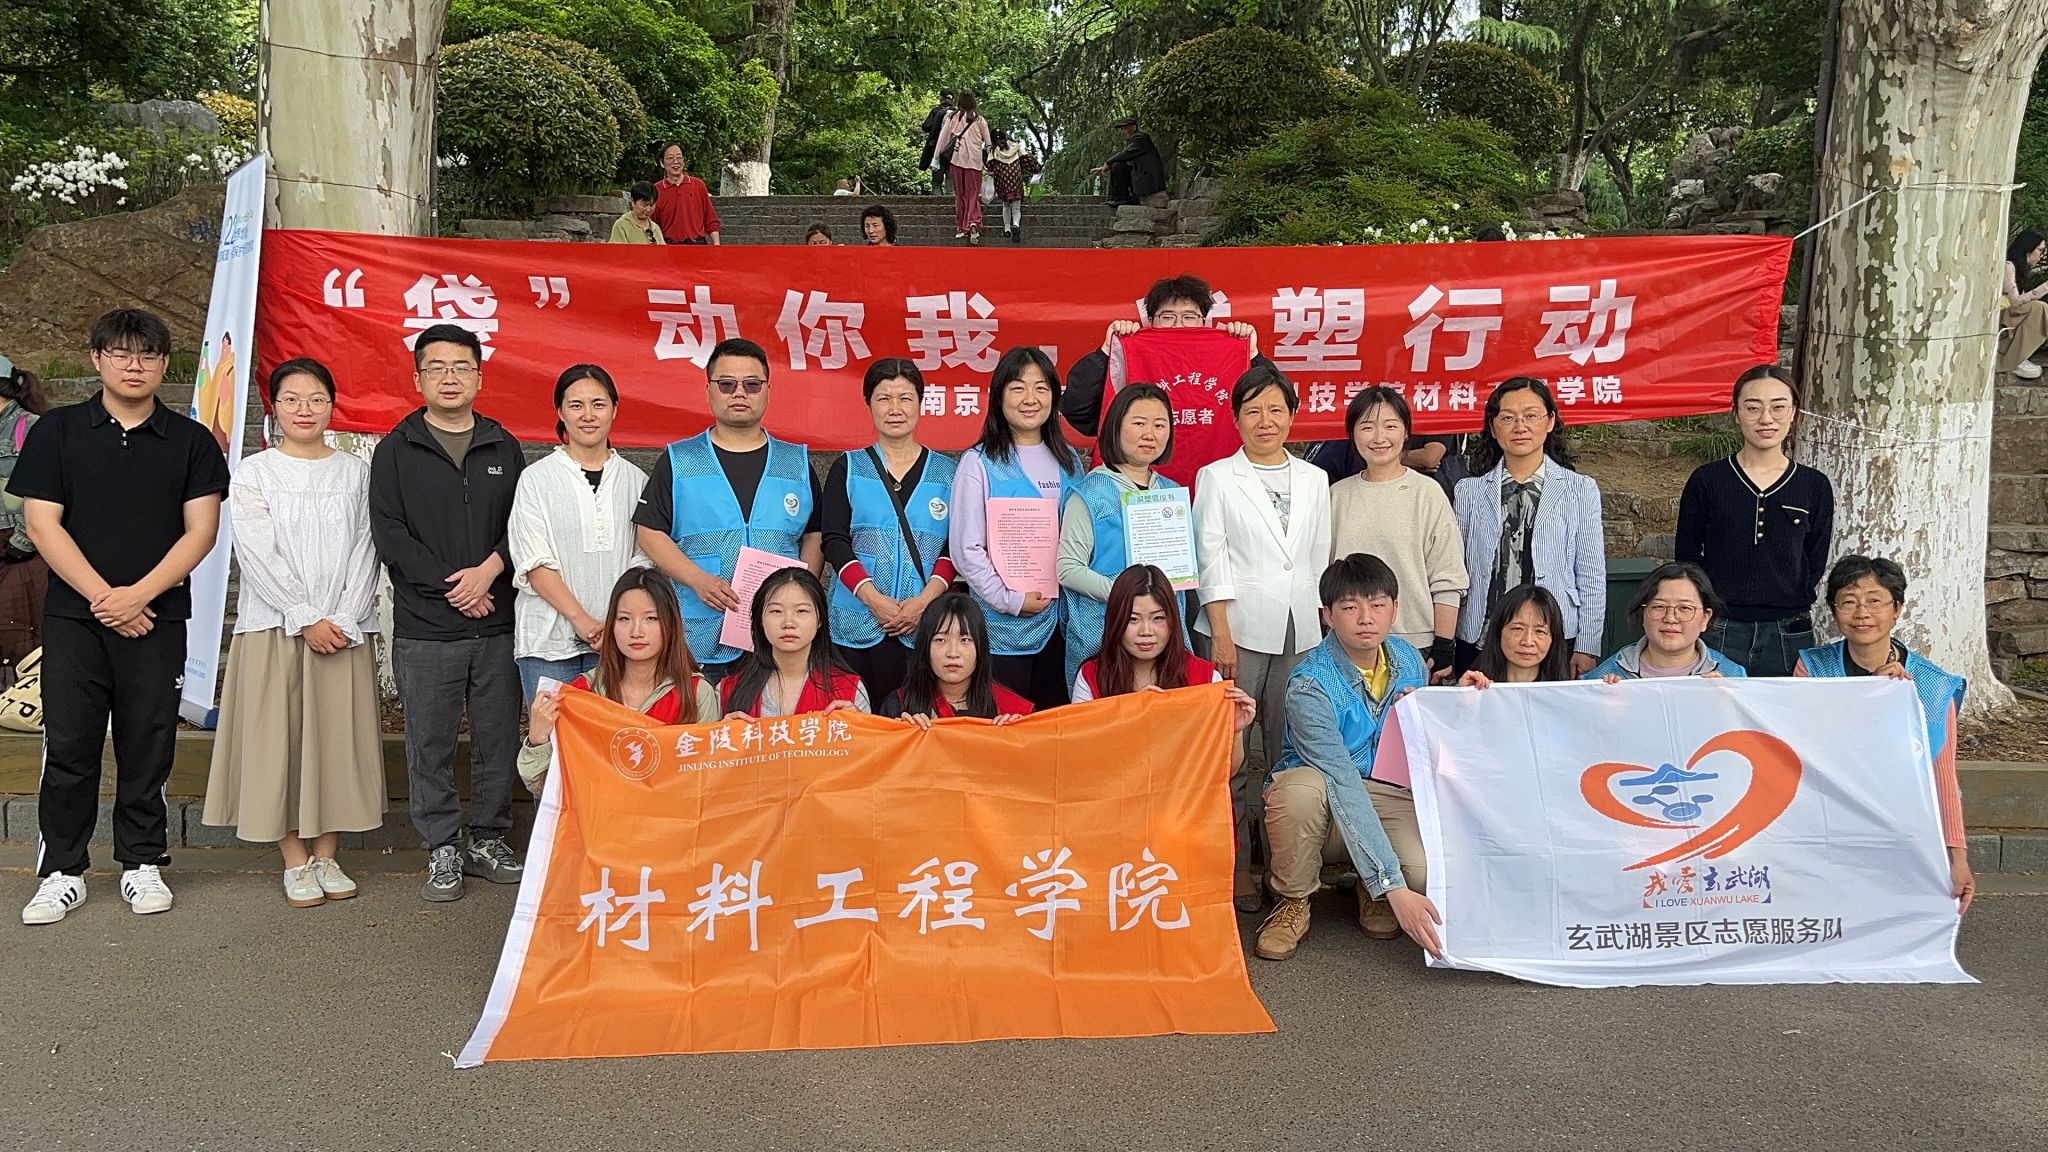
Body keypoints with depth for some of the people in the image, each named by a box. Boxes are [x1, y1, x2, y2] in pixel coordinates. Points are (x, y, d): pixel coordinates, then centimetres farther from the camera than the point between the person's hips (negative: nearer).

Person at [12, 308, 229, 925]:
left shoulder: (190, 440, 6)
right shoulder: (57, 431, 5)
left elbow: (200, 530, 0)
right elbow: (42, 524, -1)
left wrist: (139, 594, -12)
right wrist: (102, 596, -11)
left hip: (158, 618, 0)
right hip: (73, 617, 0)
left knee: (148, 748, 5)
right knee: (68, 748, 2)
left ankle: (143, 864, 17)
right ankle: (61, 872, 13)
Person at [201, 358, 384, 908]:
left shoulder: (355, 472, 8)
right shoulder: (253, 474, 2)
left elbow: (365, 551, 2)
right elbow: (258, 555, -6)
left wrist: (345, 619, -9)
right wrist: (307, 618, -13)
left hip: (344, 628, 1)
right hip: (274, 627, -1)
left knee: (338, 737, 3)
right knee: (278, 738, 0)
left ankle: (326, 856, 13)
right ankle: (296, 863, 9)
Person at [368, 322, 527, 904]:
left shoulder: (503, 447, 12)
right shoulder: (396, 450, 4)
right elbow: (389, 533, -3)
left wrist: (490, 568, -10)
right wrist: (448, 585, -11)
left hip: (498, 622, 2)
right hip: (424, 628, -2)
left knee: (498, 737, 7)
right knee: (430, 744, 3)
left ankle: (488, 838, 21)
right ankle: (443, 849, 15)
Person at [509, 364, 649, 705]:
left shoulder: (635, 480, 10)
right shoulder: (537, 478, 2)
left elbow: (643, 558, 8)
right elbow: (534, 561, -4)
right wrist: (580, 619, -14)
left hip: (619, 639, 2)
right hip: (549, 641, -2)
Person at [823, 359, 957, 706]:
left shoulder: (947, 473, 9)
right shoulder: (848, 469, 9)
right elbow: (834, 541, 0)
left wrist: (924, 601, -11)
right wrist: (875, 599, -12)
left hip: (927, 623, 0)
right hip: (857, 625, 0)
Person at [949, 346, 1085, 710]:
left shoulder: (1069, 461, 10)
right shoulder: (978, 463, -6)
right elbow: (966, 549, -9)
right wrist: (1012, 600, -13)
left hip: (1058, 621, 5)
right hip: (1002, 625, -4)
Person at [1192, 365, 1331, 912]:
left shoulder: (1314, 480, 14)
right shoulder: (1217, 477, 4)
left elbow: (1320, 558, 15)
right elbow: (1211, 559, -2)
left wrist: (1322, 626, 9)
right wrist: (1221, 633, -9)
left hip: (1300, 630, 3)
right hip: (1241, 627, -3)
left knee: (1289, 747, 5)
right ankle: (1236, 864, 3)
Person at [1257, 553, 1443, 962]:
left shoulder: (1409, 660, -1)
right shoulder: (1310, 684, -22)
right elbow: (1344, 788, -30)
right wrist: (1393, 887, -37)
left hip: (1389, 795, 4)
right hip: (1326, 806, -3)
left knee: (1430, 871, -29)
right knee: (1301, 787, -39)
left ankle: (1370, 889, 9)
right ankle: (1293, 902, -10)